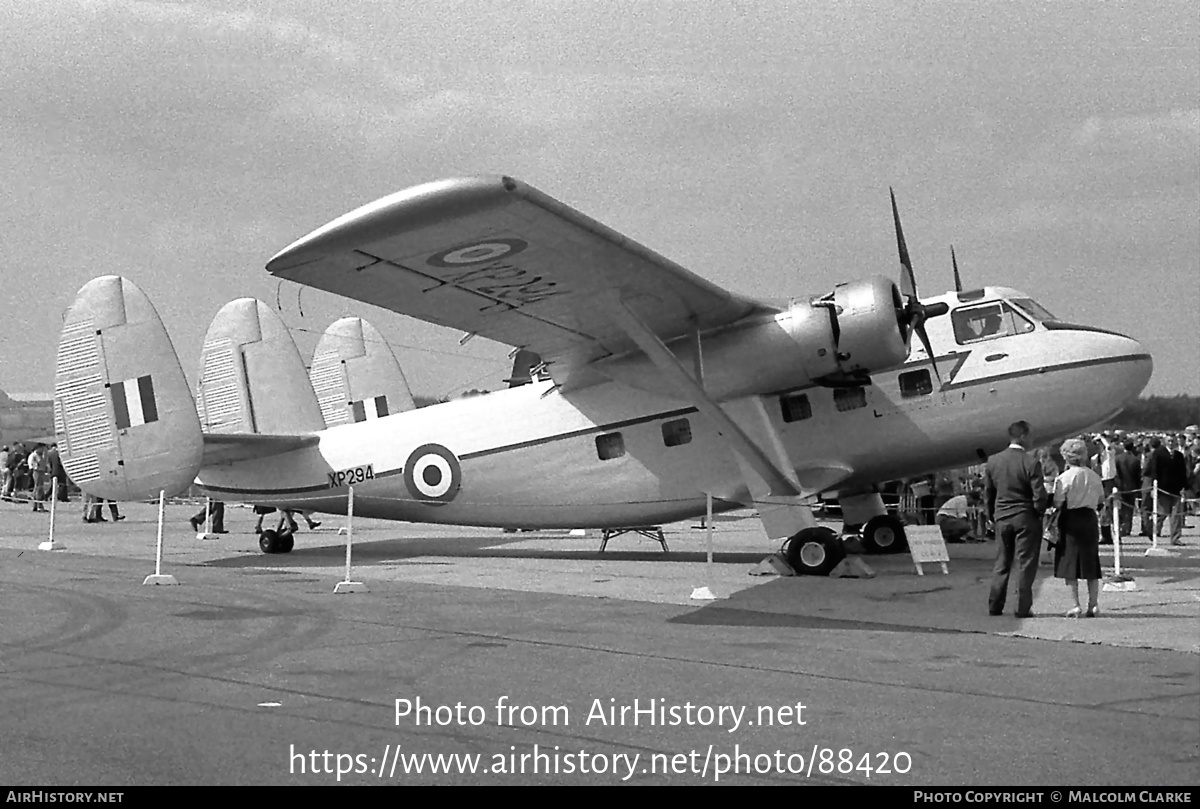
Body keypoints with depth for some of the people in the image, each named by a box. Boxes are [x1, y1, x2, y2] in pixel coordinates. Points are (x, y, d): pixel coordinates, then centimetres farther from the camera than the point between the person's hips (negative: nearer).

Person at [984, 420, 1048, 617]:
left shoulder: (993, 461, 1)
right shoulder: (1031, 463, -15)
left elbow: (987, 494, 8)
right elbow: (1039, 496, -15)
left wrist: (992, 516, 19)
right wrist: (1039, 513, 3)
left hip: (1002, 518, 5)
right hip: (1026, 519, -5)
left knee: (1001, 563, 14)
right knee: (1026, 564, 4)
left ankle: (994, 606, 13)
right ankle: (1023, 608, 4)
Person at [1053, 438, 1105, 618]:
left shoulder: (1064, 477, -12)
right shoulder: (1094, 476, 2)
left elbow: (1058, 503, -14)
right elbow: (1101, 499, 12)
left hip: (1071, 519, -4)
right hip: (1090, 519, 4)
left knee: (1069, 564, 2)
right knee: (1090, 562, 13)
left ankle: (1076, 605, -2)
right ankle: (1093, 604, 12)